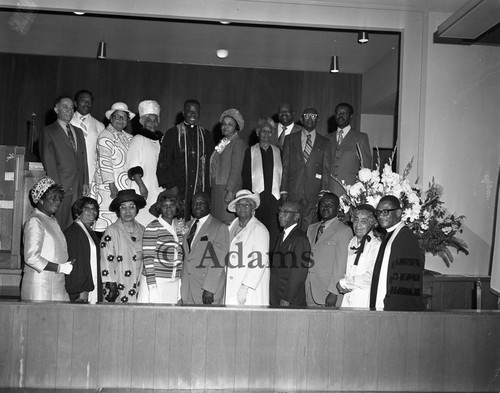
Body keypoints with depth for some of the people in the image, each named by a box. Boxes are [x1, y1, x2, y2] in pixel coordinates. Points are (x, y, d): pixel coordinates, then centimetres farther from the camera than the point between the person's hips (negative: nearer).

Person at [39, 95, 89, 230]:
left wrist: (85, 183, 9)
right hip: (61, 187, -5)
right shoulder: (48, 131, 3)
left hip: (78, 188, 5)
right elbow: (49, 161, -4)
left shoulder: (79, 132, 22)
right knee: (58, 227, -6)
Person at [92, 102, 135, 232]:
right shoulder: (105, 137, -7)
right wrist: (112, 186, -19)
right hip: (110, 187, -7)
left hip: (126, 187, 7)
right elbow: (105, 163, -14)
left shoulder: (128, 137, 16)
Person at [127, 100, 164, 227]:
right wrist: (142, 186, -20)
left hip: (158, 190, 7)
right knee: (142, 221, -9)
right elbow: (133, 168, -13)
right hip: (144, 191, -7)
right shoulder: (139, 140, -6)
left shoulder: (160, 139, 15)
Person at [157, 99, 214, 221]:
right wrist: (170, 185, -8)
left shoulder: (206, 135, 14)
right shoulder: (172, 134, 5)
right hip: (178, 188, -2)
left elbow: (211, 162, 14)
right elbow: (163, 162, 2)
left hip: (201, 188, 2)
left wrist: (209, 186, 5)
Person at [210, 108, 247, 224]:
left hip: (229, 188, -7)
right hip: (216, 188, 7)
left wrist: (230, 190, -19)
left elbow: (236, 168, -13)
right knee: (217, 221, 5)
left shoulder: (238, 143, -5)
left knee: (228, 221, -10)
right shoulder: (221, 143, 17)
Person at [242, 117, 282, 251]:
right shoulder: (250, 152, 9)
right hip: (256, 196, -1)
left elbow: (281, 175, 11)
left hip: (274, 196, 1)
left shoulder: (277, 152, 15)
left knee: (273, 231, -5)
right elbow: (245, 176, 5)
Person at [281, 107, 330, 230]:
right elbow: (285, 166, 8)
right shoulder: (290, 139, 12)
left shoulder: (324, 143, 10)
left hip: (313, 193, -1)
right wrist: (283, 190, 0)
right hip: (293, 192, 1)